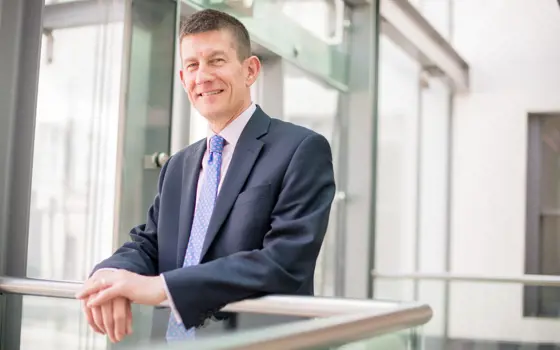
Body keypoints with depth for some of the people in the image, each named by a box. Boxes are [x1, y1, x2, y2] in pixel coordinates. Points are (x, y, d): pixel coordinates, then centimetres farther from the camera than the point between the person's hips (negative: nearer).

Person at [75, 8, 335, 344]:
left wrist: (161, 286, -25)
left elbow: (286, 263, -20)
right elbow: (147, 245, 7)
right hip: (176, 337, 5)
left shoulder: (302, 150, -11)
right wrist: (110, 275, -16)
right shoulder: (178, 166, 11)